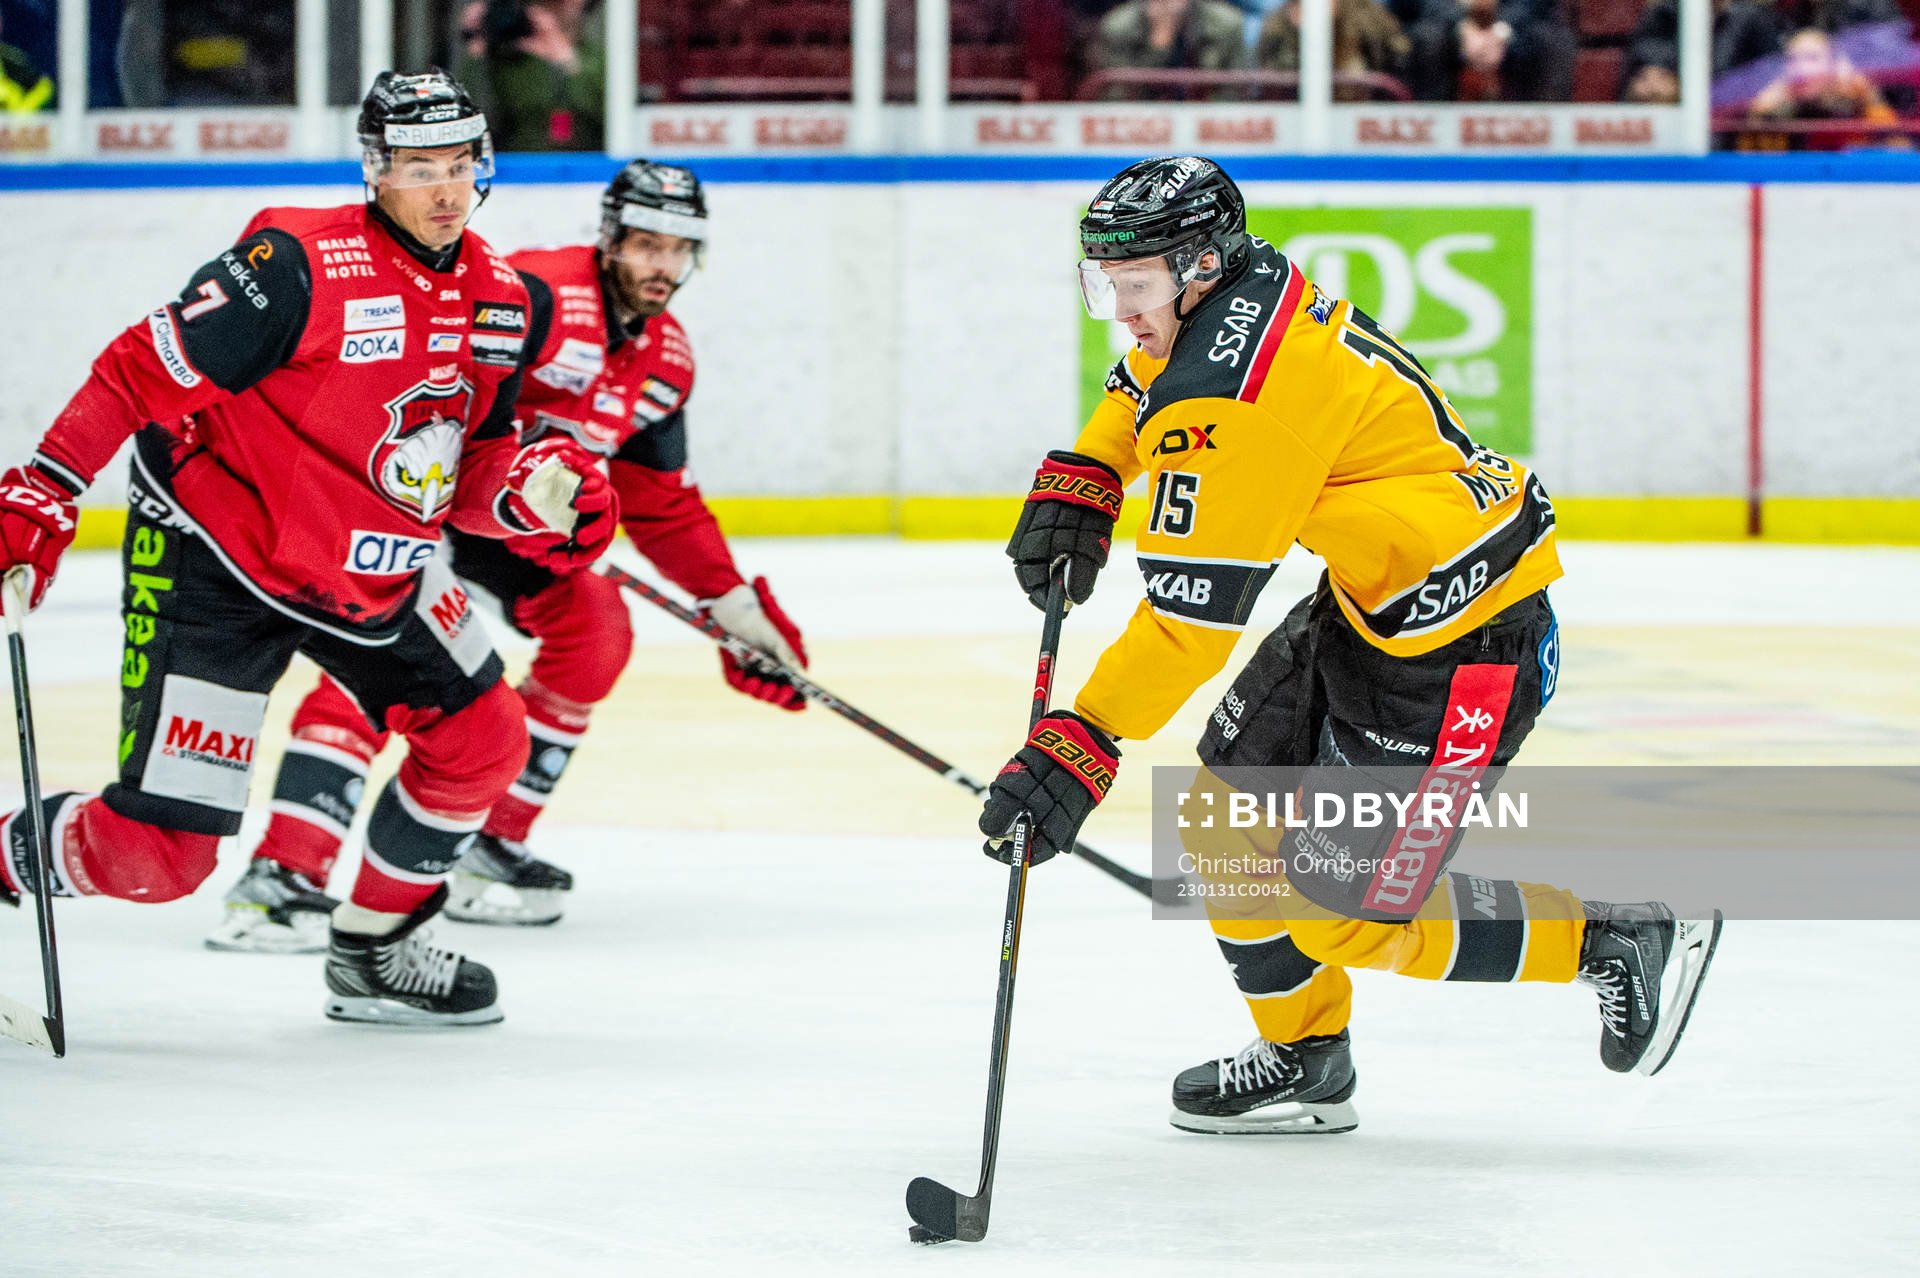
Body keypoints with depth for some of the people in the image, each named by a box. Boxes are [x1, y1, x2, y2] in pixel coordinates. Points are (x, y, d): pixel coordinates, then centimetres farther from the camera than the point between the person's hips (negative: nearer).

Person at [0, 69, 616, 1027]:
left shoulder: (499, 301, 1)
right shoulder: (302, 265, -23)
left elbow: (465, 474, 8)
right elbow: (143, 373, -21)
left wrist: (531, 491, -14)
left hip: (374, 573, 8)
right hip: (212, 561, -8)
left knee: (482, 740, 8)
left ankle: (372, 953, 25)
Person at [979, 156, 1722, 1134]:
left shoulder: (1233, 403, -28)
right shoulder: (1241, 281, 1)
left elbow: (1192, 615, -30)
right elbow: (1143, 387, 25)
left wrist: (1081, 748, -28)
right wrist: (1078, 484, 11)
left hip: (1460, 643, -10)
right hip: (1365, 599, 10)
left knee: (1342, 909, -5)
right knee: (1228, 819, 11)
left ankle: (1620, 938, 10)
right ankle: (1304, 1060, 26)